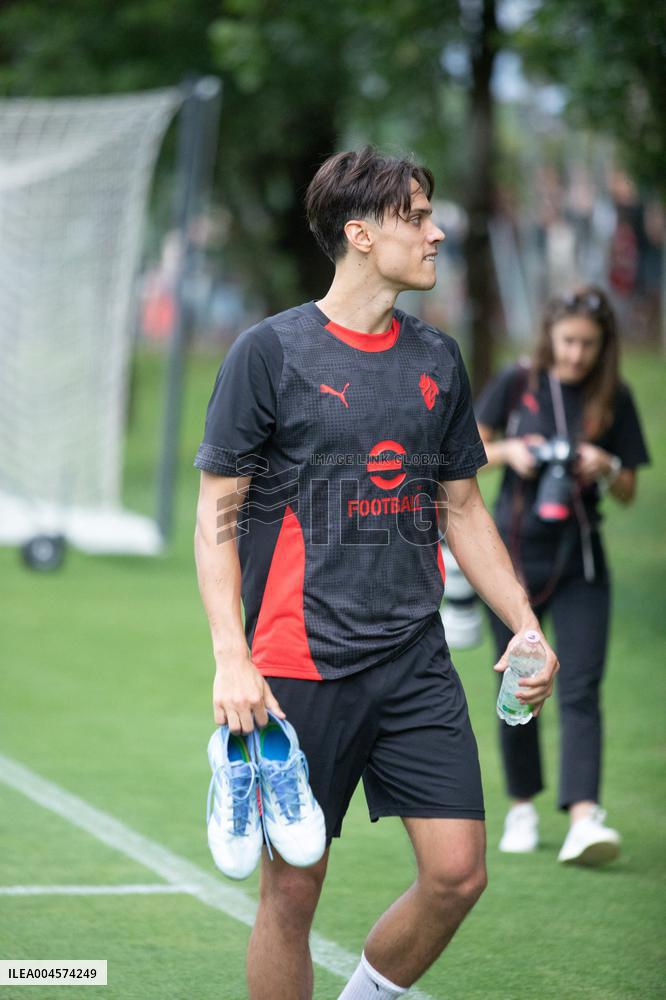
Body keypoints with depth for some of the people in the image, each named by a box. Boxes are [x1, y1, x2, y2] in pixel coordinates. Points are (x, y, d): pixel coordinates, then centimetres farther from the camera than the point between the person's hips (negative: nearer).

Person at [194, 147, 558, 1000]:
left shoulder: (438, 360, 11)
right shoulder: (269, 352, -4)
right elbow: (217, 515, -4)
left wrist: (526, 627, 11)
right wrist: (231, 658, -14)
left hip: (417, 662, 5)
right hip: (300, 666, -5)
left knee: (458, 873, -4)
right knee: (292, 890, 0)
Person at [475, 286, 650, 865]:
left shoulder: (614, 400, 1)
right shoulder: (516, 384, 0)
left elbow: (628, 493, 6)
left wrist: (607, 468, -15)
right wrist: (509, 450, -10)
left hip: (580, 561, -1)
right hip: (514, 554, 1)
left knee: (581, 690, -12)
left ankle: (584, 817, -21)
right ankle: (522, 807, 22)